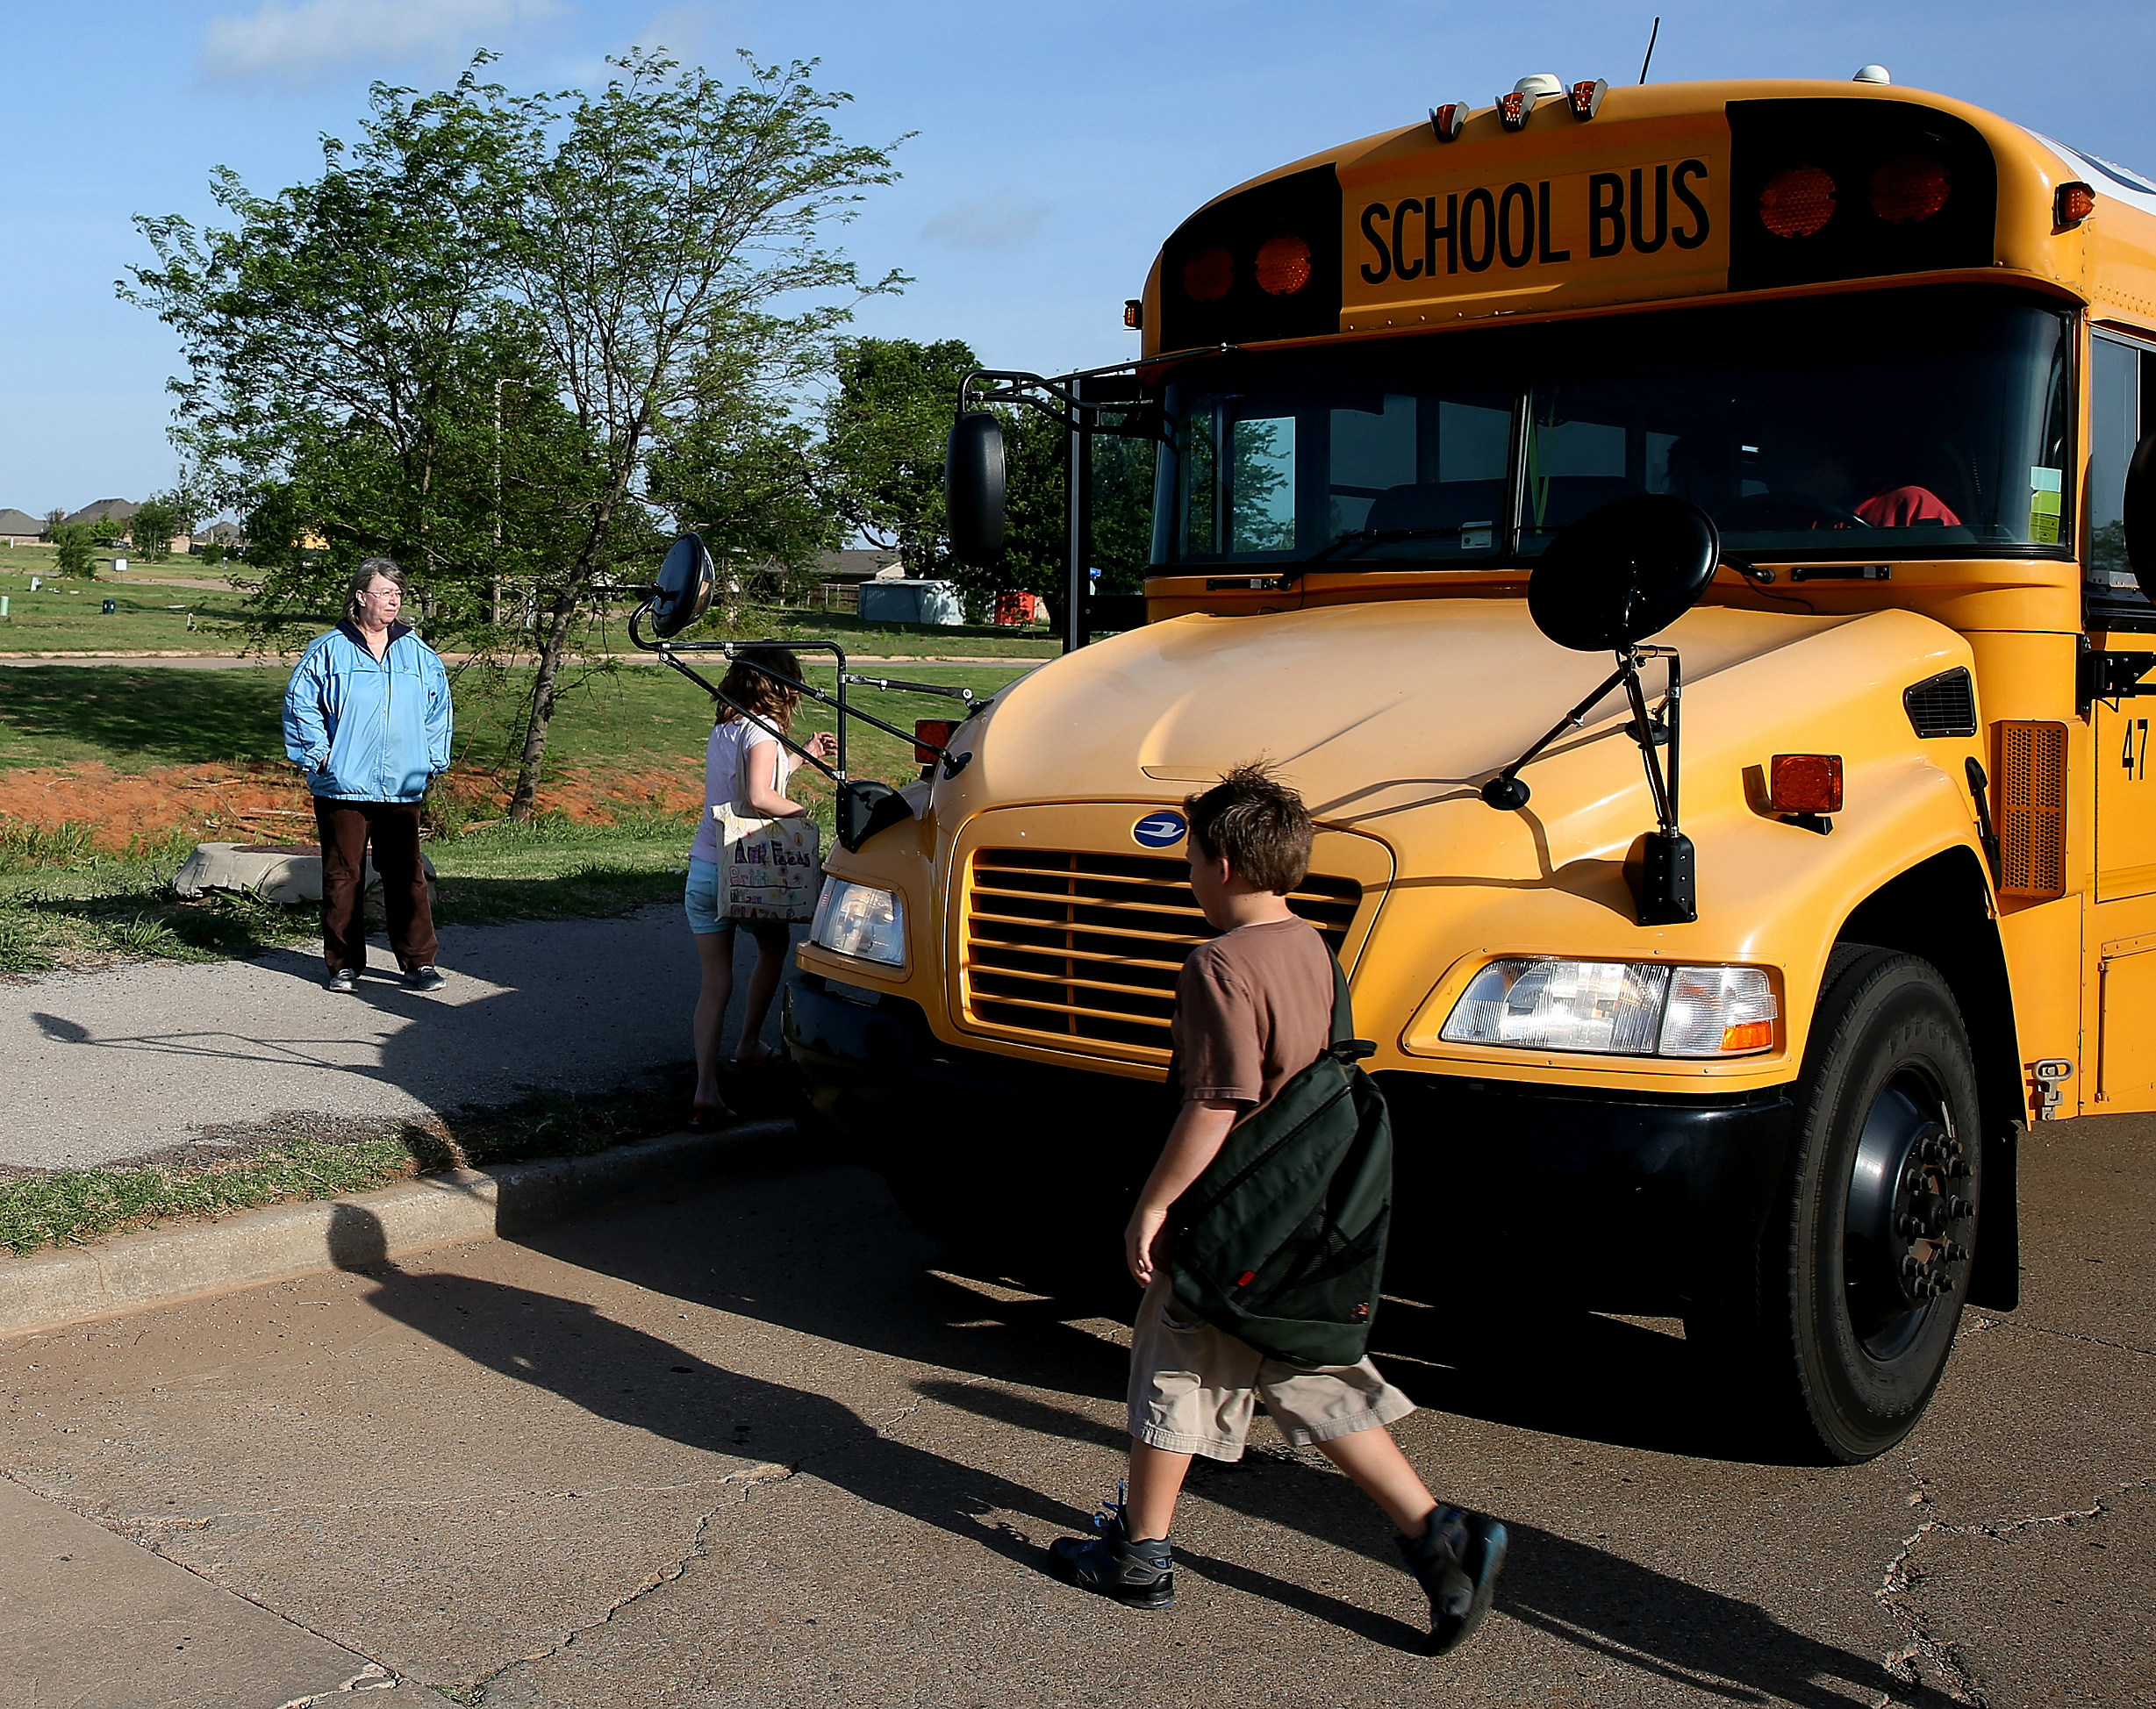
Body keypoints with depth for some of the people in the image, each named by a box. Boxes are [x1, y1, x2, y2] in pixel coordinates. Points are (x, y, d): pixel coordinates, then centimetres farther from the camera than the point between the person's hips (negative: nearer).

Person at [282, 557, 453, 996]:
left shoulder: (419, 655, 10)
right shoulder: (329, 652, 0)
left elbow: (439, 709, 17)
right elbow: (300, 704, 3)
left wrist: (433, 761, 10)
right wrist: (318, 754, -3)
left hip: (402, 790, 2)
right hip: (342, 786, -2)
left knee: (407, 876, 3)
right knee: (343, 876, 4)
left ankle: (419, 961, 10)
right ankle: (344, 964, 13)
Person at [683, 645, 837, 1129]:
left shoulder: (721, 732, 12)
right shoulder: (762, 731, -11)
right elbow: (759, 797, -25)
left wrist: (803, 755, 34)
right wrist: (801, 809, -8)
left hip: (702, 870, 6)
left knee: (715, 983, 3)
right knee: (774, 949, 25)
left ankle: (706, 1090, -8)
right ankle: (749, 1043, 36)